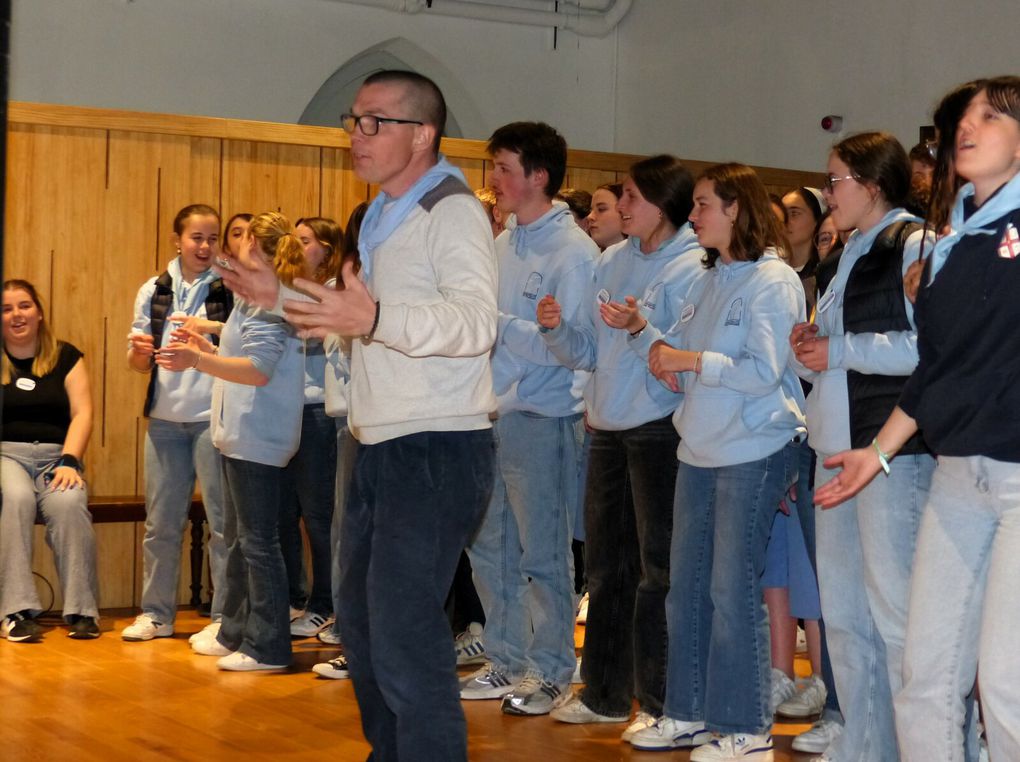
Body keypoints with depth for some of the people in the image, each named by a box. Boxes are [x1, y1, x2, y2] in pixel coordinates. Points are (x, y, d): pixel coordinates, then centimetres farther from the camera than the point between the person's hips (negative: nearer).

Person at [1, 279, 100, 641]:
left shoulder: (65, 357, 11)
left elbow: (82, 413, 1)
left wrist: (69, 461, -11)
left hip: (55, 456, 1)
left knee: (68, 504, -33)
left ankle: (81, 610, -29)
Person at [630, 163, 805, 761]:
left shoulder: (773, 280, -9)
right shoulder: (712, 280, 15)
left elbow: (764, 371, -17)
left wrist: (691, 361, -14)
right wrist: (669, 362, -1)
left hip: (753, 452, -8)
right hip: (700, 451, 8)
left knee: (733, 589, -5)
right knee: (687, 585, 11)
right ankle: (690, 713, 21)